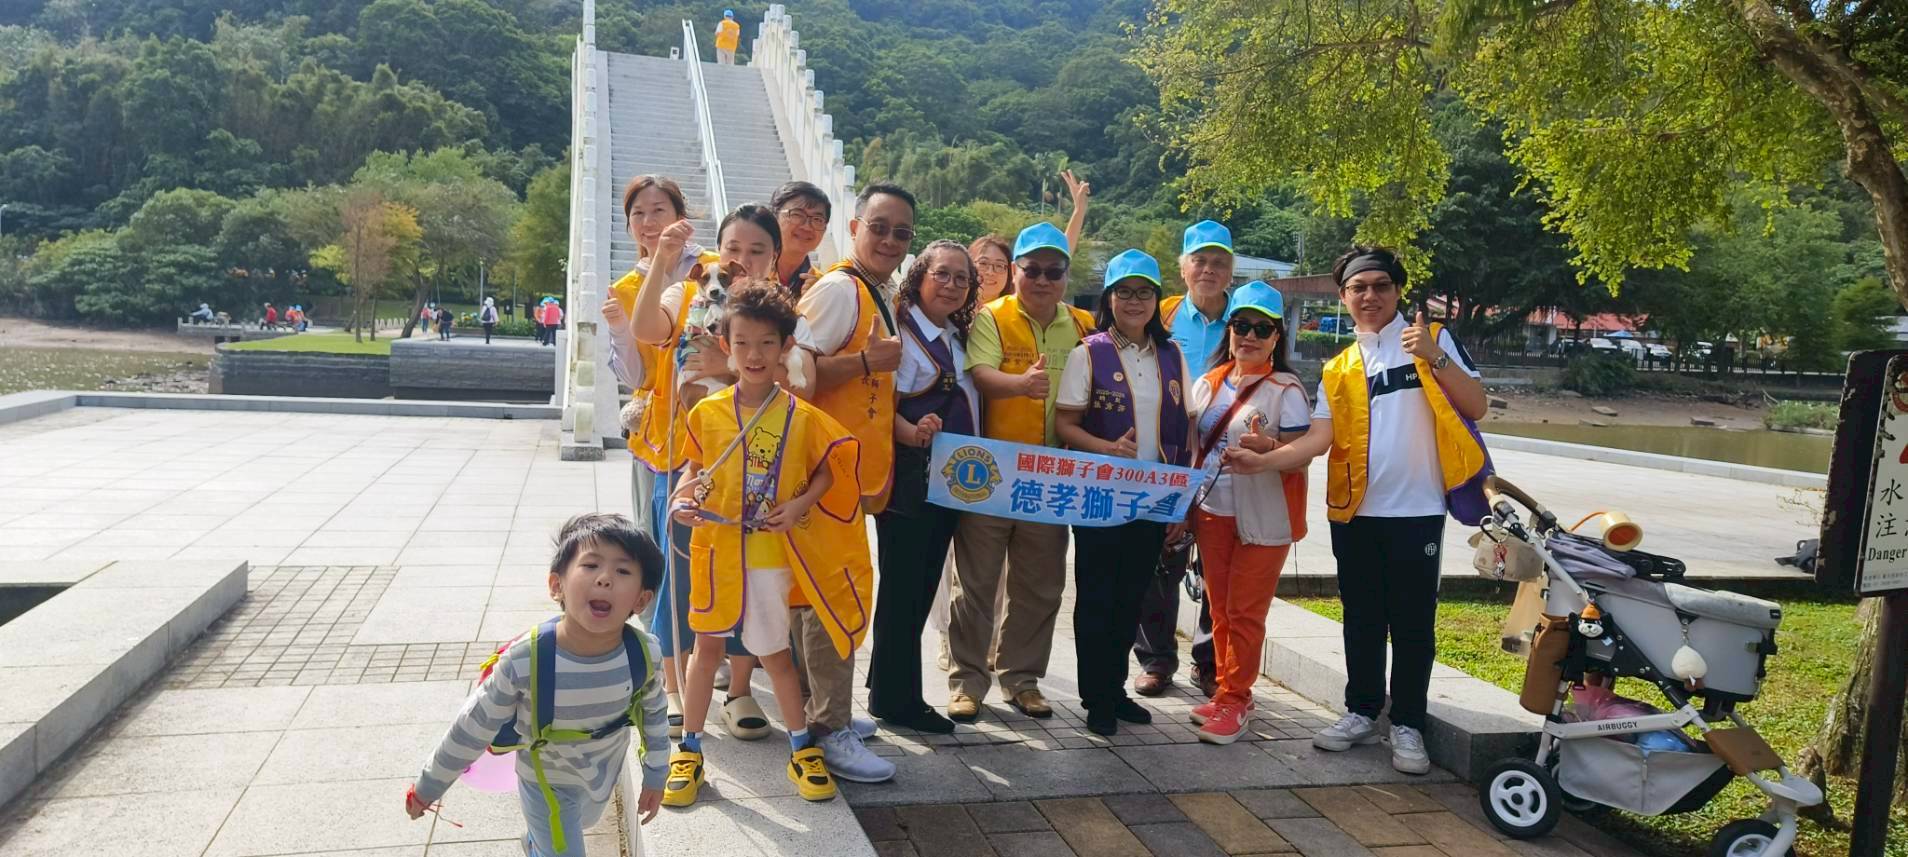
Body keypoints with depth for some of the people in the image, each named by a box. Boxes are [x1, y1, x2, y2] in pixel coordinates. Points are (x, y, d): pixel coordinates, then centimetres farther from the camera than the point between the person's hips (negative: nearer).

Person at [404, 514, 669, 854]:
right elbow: (473, 728, -20)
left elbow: (653, 711, -7)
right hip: (548, 783, -4)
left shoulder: (643, 653, -29)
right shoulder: (525, 661, -36)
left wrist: (655, 774, 5)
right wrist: (428, 786, -8)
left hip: (608, 771, 4)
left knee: (584, 822, 33)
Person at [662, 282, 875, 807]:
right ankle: (689, 750, 24)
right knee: (707, 645, 11)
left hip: (770, 553, -1)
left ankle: (802, 748, 26)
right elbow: (696, 466, 10)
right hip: (715, 549, 1)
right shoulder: (707, 412, -3)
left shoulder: (803, 418, -6)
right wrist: (684, 497, -9)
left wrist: (800, 504, -13)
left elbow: (826, 469, 3)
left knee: (773, 650, 9)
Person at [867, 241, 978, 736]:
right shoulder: (901, 333, -10)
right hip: (908, 481, -8)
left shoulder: (958, 339, 14)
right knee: (903, 588, -1)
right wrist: (914, 434, -34)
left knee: (922, 586, 13)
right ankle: (897, 699, 9)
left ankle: (890, 688, 24)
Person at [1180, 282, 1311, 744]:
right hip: (1211, 512, 5)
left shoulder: (1285, 390, -8)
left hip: (1263, 517, -5)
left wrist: (1268, 448, -29)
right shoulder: (1208, 384, 8)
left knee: (1245, 612, -1)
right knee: (1220, 608, 12)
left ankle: (1234, 700, 9)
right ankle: (1227, 692, 25)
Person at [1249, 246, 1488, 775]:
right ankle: (1361, 713, 25)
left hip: (1417, 511, -3)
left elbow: (1475, 407, -4)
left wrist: (1434, 357, -17)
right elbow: (1319, 438, -1)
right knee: (1362, 620, 12)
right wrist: (1259, 461, -15)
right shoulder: (1338, 370, 10)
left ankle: (1408, 725, 14)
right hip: (1355, 512, 3)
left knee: (1412, 623, 3)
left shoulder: (1433, 339, 2)